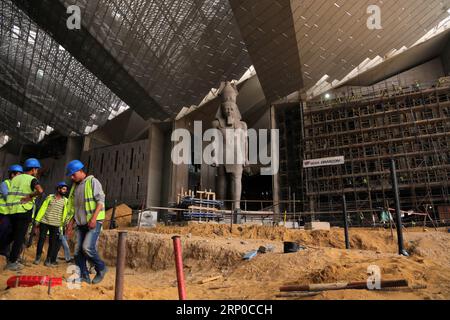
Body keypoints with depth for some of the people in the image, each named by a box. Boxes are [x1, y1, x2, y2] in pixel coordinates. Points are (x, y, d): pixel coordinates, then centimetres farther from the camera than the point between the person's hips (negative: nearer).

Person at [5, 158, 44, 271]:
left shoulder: (15, 178, 13)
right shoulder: (32, 179, -8)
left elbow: (11, 193, 16)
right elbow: (40, 190, -27)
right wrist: (30, 196, -14)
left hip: (12, 210, 6)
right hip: (24, 212, -6)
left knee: (14, 236, 20)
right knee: (20, 238, 2)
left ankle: (12, 258, 24)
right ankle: (12, 263, 5)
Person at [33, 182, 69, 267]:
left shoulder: (65, 201, 5)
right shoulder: (50, 197, 3)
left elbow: (65, 213, 2)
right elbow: (43, 208, 2)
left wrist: (62, 224, -5)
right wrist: (37, 219, -3)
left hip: (55, 224, 1)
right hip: (44, 222, -1)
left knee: (52, 242, 3)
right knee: (41, 239, 4)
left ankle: (48, 260, 13)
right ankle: (38, 257, 18)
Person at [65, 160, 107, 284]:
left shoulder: (92, 181, -4)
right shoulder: (75, 186, 19)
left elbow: (100, 200, -13)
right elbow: (73, 207, 23)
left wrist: (94, 218, -21)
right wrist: (71, 223, 16)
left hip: (94, 222, -8)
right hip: (81, 223, 8)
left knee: (87, 247, -18)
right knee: (78, 251, 3)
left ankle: (101, 269, 2)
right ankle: (83, 276, 13)